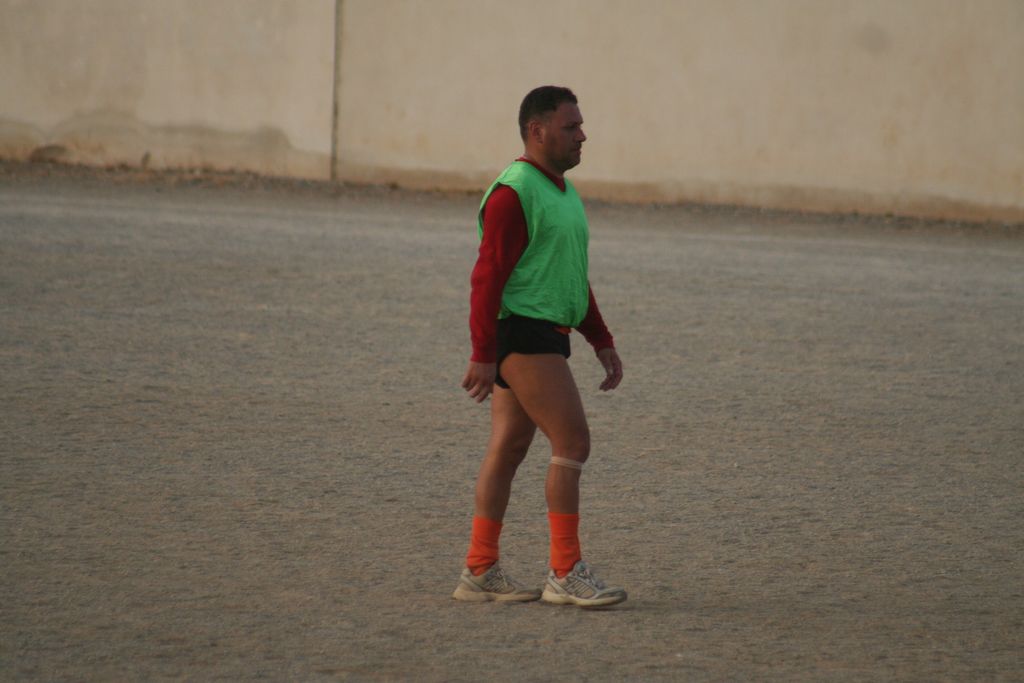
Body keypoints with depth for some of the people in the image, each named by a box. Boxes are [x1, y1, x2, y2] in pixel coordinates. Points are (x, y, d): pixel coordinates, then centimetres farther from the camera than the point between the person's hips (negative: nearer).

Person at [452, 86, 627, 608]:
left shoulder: (561, 191, 18)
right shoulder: (513, 193, -14)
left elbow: (574, 277, 25)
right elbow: (488, 276, -18)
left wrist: (602, 342, 20)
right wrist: (483, 356, -22)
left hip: (545, 337, 10)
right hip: (521, 334, -10)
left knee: (508, 450, 10)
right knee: (572, 442, -12)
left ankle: (480, 572, 13)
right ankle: (566, 573, -10)